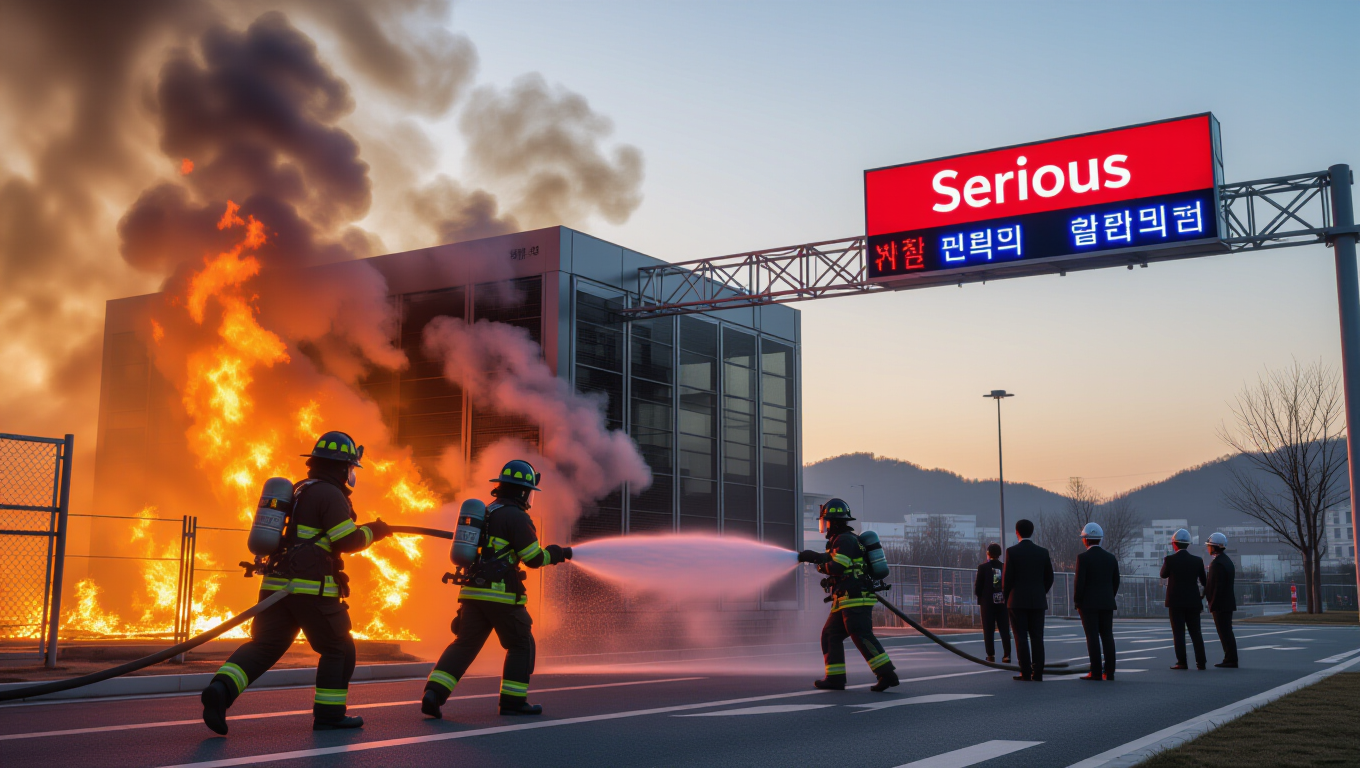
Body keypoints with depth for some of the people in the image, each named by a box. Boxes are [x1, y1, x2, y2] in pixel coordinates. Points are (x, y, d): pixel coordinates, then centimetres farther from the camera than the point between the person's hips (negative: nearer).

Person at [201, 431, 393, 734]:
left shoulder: (298, 492, 19)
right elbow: (348, 541, -14)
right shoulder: (330, 495, -9)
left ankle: (221, 689, -18)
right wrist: (373, 531, 4)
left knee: (264, 645, 4)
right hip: (312, 588, -8)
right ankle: (329, 714, 11)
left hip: (278, 584, 8)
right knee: (338, 649, 7)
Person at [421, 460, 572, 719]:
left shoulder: (486, 513, 18)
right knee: (521, 645, 9)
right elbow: (534, 559, -9)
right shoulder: (516, 517, -9)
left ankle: (434, 693, -9)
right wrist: (555, 553, 9)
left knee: (464, 644, 6)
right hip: (501, 594, -7)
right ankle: (513, 700, 11)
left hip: (472, 592, 7)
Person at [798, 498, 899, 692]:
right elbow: (831, 557, 36)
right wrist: (808, 555, 39)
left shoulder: (845, 539, -10)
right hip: (845, 602, 11)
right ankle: (835, 678, 11)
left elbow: (837, 566, -20)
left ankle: (887, 674, -21)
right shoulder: (838, 541, 21)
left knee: (862, 636, -17)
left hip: (855, 598, -11)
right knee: (830, 635, 11)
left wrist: (821, 567, -2)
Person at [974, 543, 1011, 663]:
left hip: (987, 603, -2)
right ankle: (1006, 655, 0)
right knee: (1004, 630, 5)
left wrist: (980, 597, 10)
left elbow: (977, 587, -9)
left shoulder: (983, 567, -8)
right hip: (1003, 603, 2)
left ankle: (991, 655, 2)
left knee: (988, 630, 4)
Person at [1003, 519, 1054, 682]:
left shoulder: (1011, 552, -8)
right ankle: (1037, 673, 3)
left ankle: (1026, 673, -3)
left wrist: (1006, 597, 6)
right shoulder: (1043, 552, 3)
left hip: (1017, 601, -3)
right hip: (1038, 601, 3)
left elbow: (1007, 578, -8)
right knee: (1037, 638, 5)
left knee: (1021, 638, 0)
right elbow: (1049, 578, 6)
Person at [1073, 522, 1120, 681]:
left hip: (1088, 603, -5)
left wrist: (1076, 602, -3)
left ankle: (1096, 672, -5)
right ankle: (1109, 672, 5)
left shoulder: (1083, 558, -11)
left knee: (1092, 637, -4)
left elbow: (1079, 582, -14)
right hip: (1107, 603, 5)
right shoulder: (1111, 558, 6)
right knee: (1107, 636, 6)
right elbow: (1116, 582, 9)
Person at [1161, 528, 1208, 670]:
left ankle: (1182, 662, -3)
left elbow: (1163, 575, 7)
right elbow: (1203, 581, 9)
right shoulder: (1197, 560, 0)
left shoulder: (1169, 559, -9)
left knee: (1178, 632, 0)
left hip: (1175, 601, -3)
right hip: (1193, 601, 3)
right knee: (1196, 632, 8)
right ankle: (1200, 662, 4)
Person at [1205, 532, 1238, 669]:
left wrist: (1212, 605, -18)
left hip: (1220, 604, -10)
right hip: (1228, 603, 10)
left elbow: (1218, 587, -21)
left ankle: (1230, 661, -5)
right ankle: (1230, 660, 13)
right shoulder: (1227, 561, 14)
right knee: (1226, 633, 11)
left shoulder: (1217, 563, -17)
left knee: (1225, 633, -6)